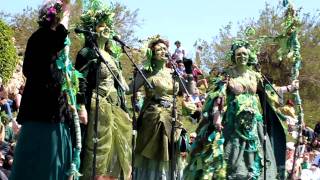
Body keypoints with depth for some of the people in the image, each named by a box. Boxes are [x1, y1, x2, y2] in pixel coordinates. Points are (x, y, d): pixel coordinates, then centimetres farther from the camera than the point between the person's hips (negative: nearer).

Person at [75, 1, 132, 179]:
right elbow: (81, 82, -12)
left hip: (115, 107, 8)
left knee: (114, 148, 6)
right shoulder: (87, 53, -4)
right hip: (97, 106, -8)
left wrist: (124, 109, 16)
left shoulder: (112, 56, 19)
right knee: (98, 151, -8)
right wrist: (82, 107, -21)